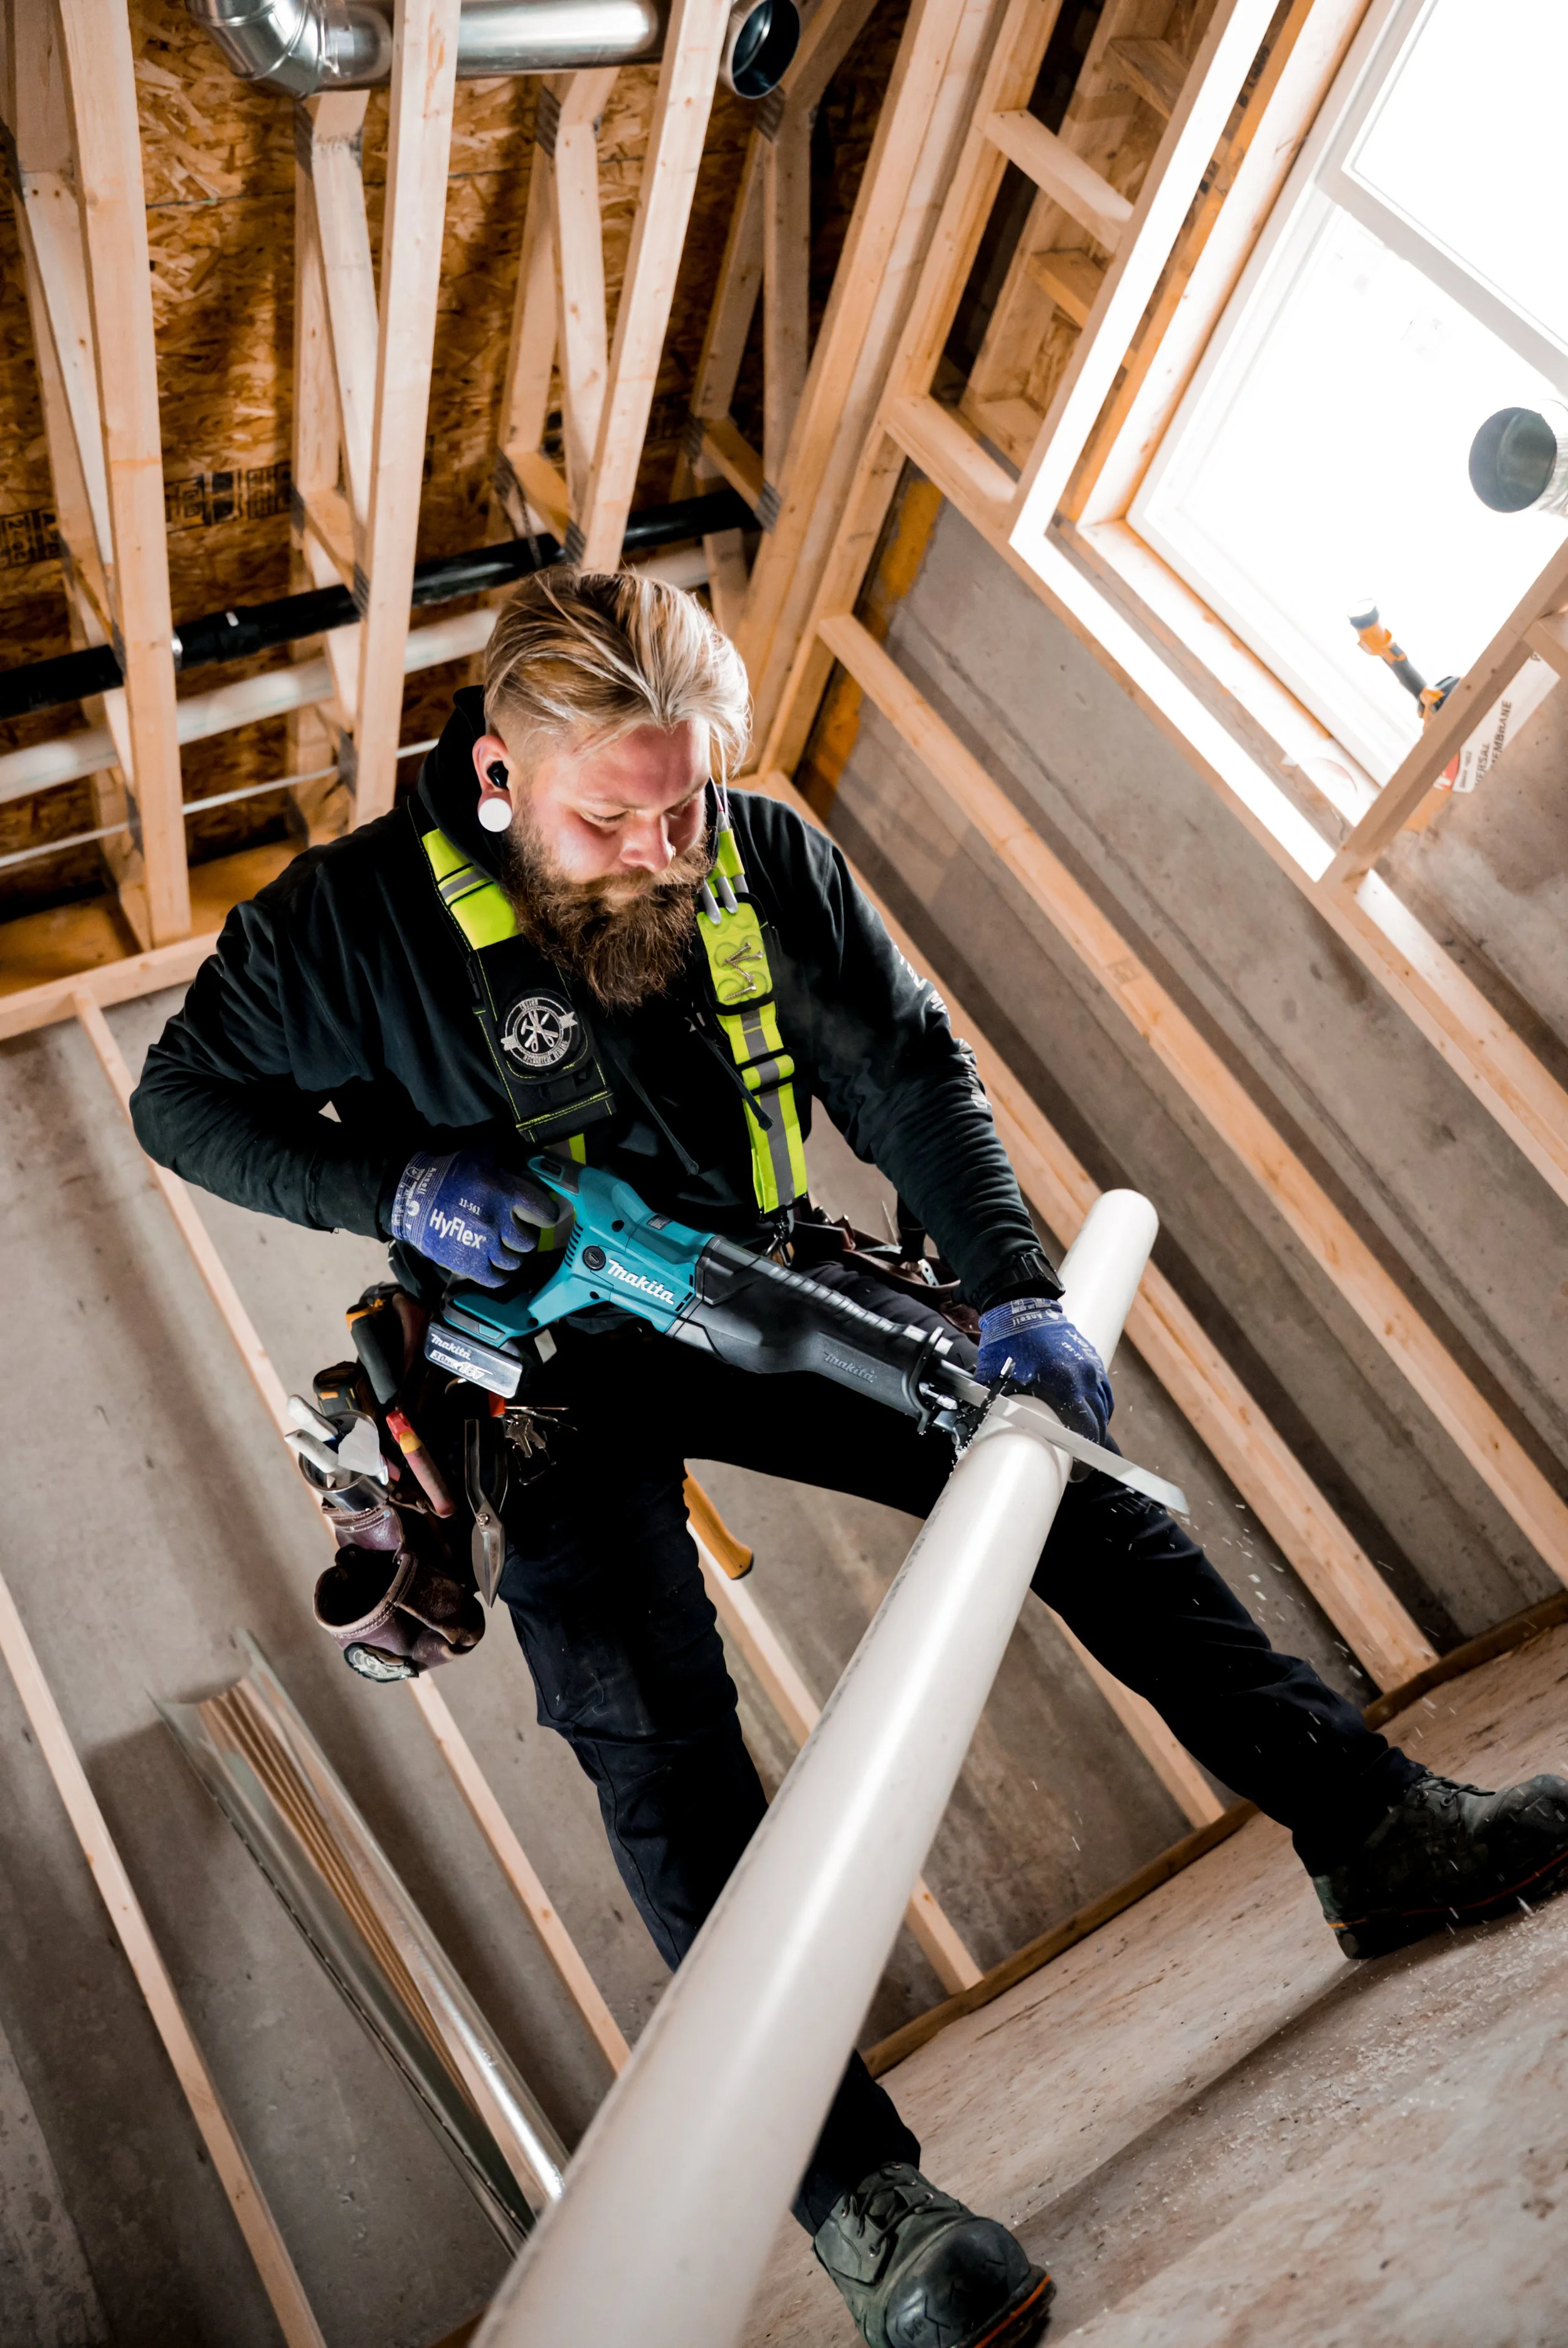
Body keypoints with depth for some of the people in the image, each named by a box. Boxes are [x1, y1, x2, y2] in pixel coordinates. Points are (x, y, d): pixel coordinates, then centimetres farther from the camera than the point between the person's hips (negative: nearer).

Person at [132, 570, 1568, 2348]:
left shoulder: (768, 863, -6)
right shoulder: (357, 917, -14)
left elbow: (909, 1071, -3)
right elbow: (183, 1098, -4)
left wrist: (1014, 1291, -16)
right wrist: (393, 1181, -22)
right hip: (549, 1363, -3)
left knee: (1092, 1504, -4)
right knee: (654, 1730, -20)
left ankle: (1380, 1834, 5)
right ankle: (860, 2197, -15)